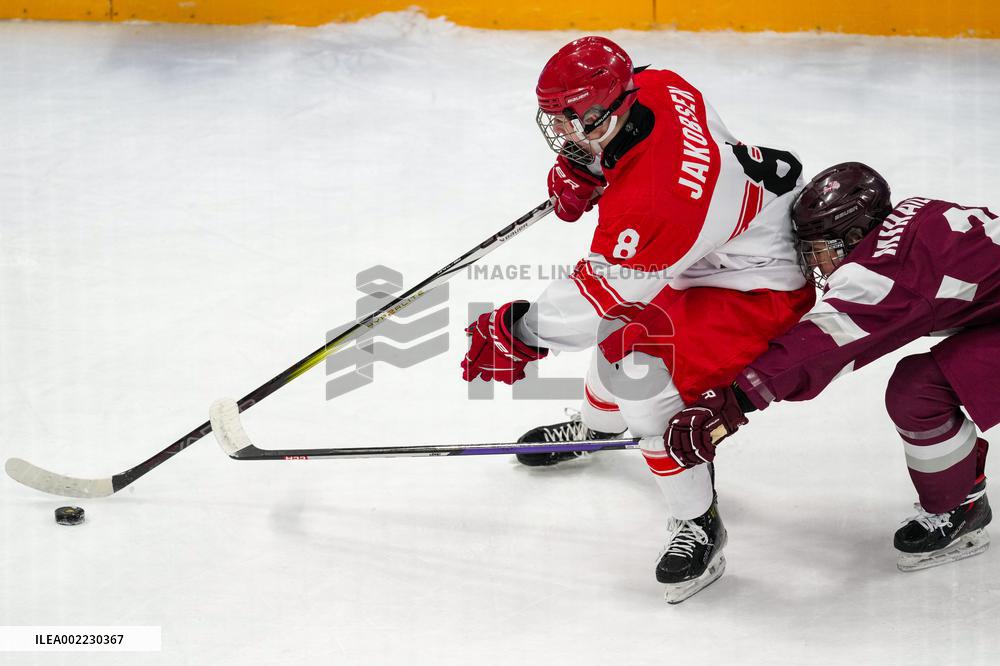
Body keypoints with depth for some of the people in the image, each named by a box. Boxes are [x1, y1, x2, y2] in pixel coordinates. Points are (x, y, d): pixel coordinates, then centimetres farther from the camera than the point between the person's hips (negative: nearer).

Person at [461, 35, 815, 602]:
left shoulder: (652, 201, -39)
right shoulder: (656, 87, -15)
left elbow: (600, 292, -28)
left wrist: (519, 332, -18)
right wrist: (582, 174, -2)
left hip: (757, 285, -11)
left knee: (646, 384, -21)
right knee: (624, 326, 26)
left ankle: (699, 525, -3)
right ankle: (596, 427, 55)